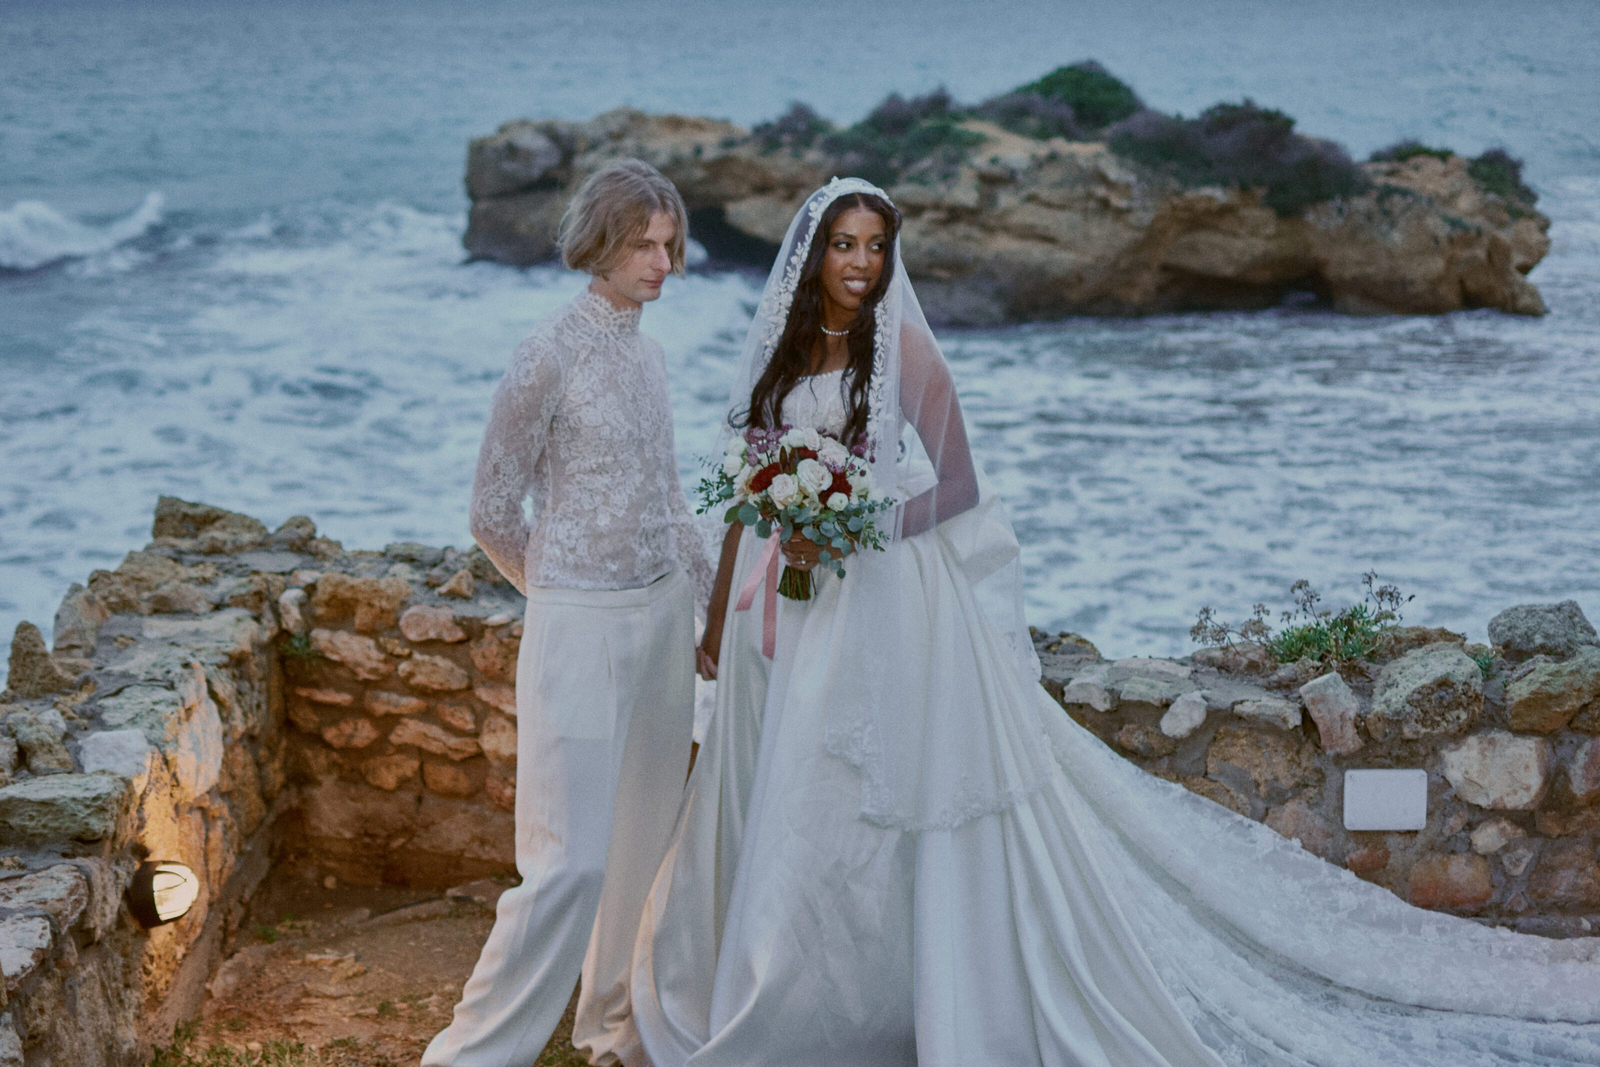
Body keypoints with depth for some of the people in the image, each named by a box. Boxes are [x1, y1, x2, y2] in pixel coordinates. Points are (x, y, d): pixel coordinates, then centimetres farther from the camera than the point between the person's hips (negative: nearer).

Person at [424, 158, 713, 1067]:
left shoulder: (648, 352, 10)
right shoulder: (551, 355, -13)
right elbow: (494, 512, -8)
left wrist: (718, 599, 15)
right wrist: (569, 593, 3)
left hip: (662, 612, 8)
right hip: (582, 624, -8)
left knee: (647, 838, 15)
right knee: (572, 860, -11)